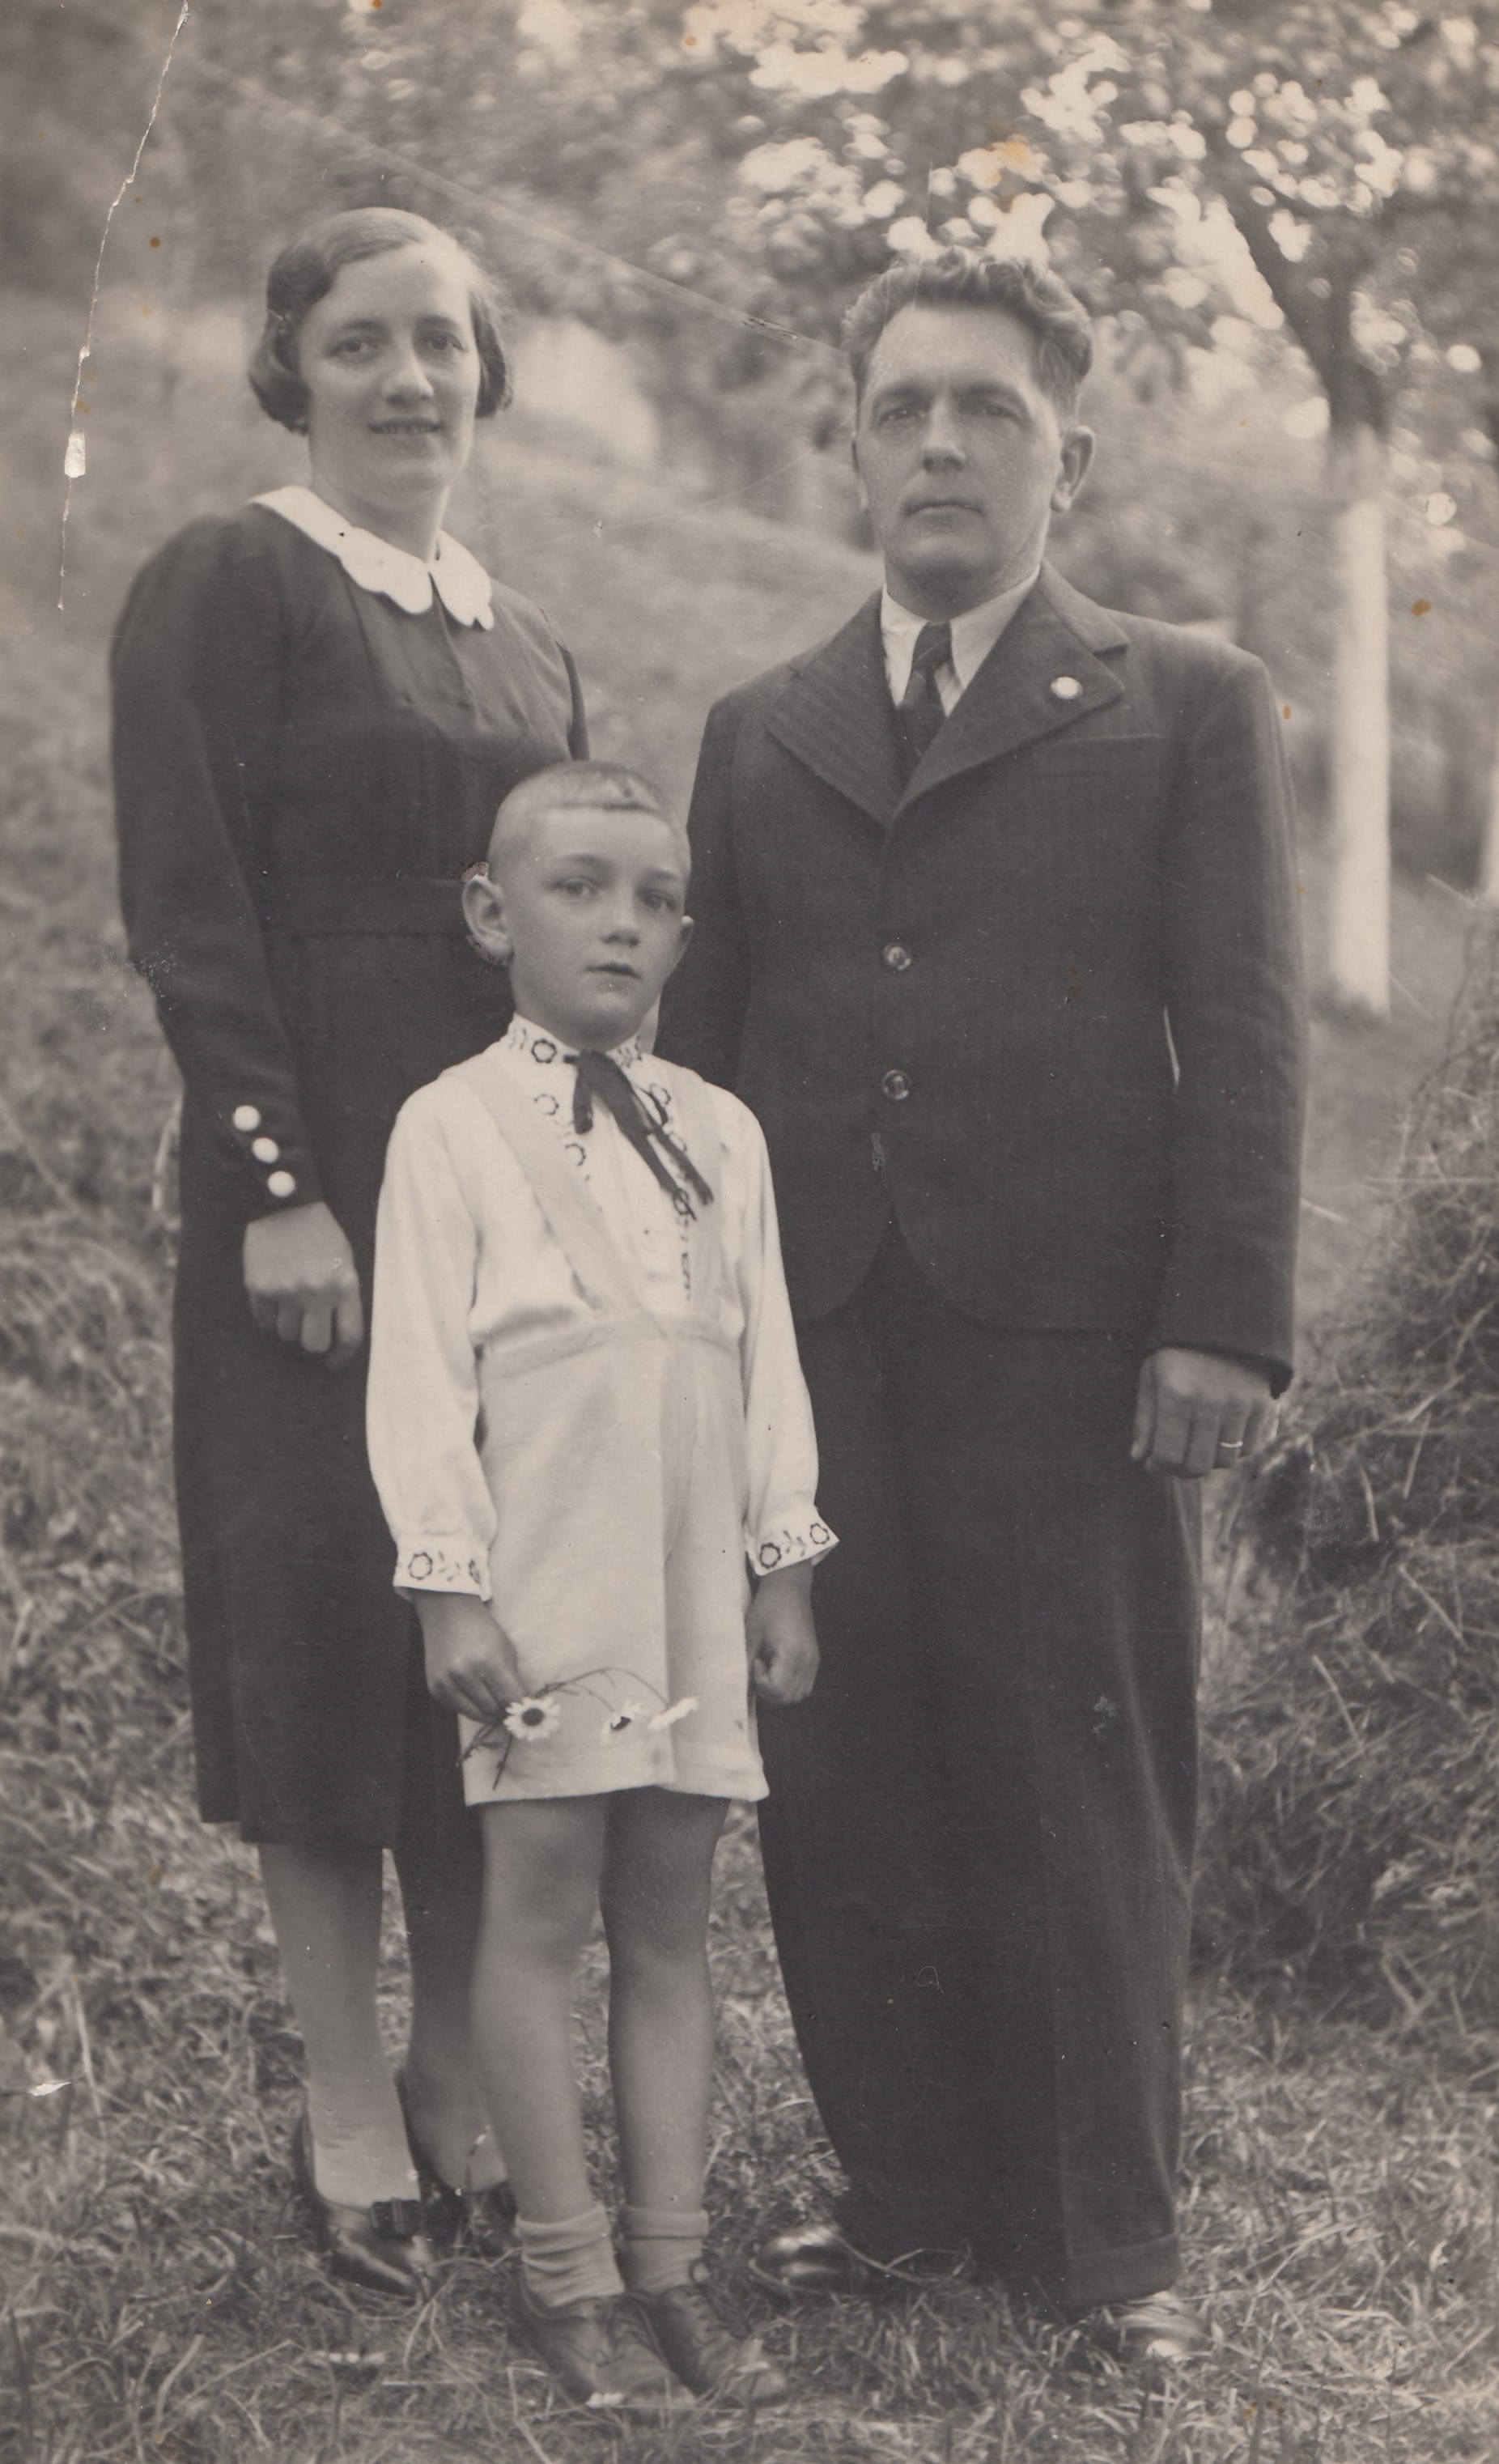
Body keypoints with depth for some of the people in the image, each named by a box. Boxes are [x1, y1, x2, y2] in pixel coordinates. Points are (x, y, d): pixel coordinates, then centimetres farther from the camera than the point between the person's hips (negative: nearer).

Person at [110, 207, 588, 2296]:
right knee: (331, 1625, -1)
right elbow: (188, 906, -11)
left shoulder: (527, 643, 16)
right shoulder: (225, 588, -3)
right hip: (313, 1183, -6)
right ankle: (349, 2108, 9)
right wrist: (278, 1185, -17)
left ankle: (464, 2078, 18)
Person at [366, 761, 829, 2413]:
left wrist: (784, 1563, 10)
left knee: (670, 1922, 8)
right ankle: (565, 2277, 9)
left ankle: (669, 2263, 15)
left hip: (695, 1595, 4)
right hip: (542, 1596, -4)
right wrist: (451, 1584, -11)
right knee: (540, 1911, 0)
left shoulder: (720, 1135, 12)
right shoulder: (453, 1128, -3)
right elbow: (419, 1370, -6)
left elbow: (767, 1362, 14)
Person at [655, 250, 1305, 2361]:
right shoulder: (760, 733, 18)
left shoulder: (1188, 708, 8)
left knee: (1083, 1791, 1)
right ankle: (905, 2180, 18)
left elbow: (1244, 1036, 0)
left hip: (1069, 1338, -3)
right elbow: (701, 1041, 18)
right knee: (841, 1787, 5)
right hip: (812, 1344, 3)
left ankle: (1103, 2234, 12)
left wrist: (1227, 1323, -10)